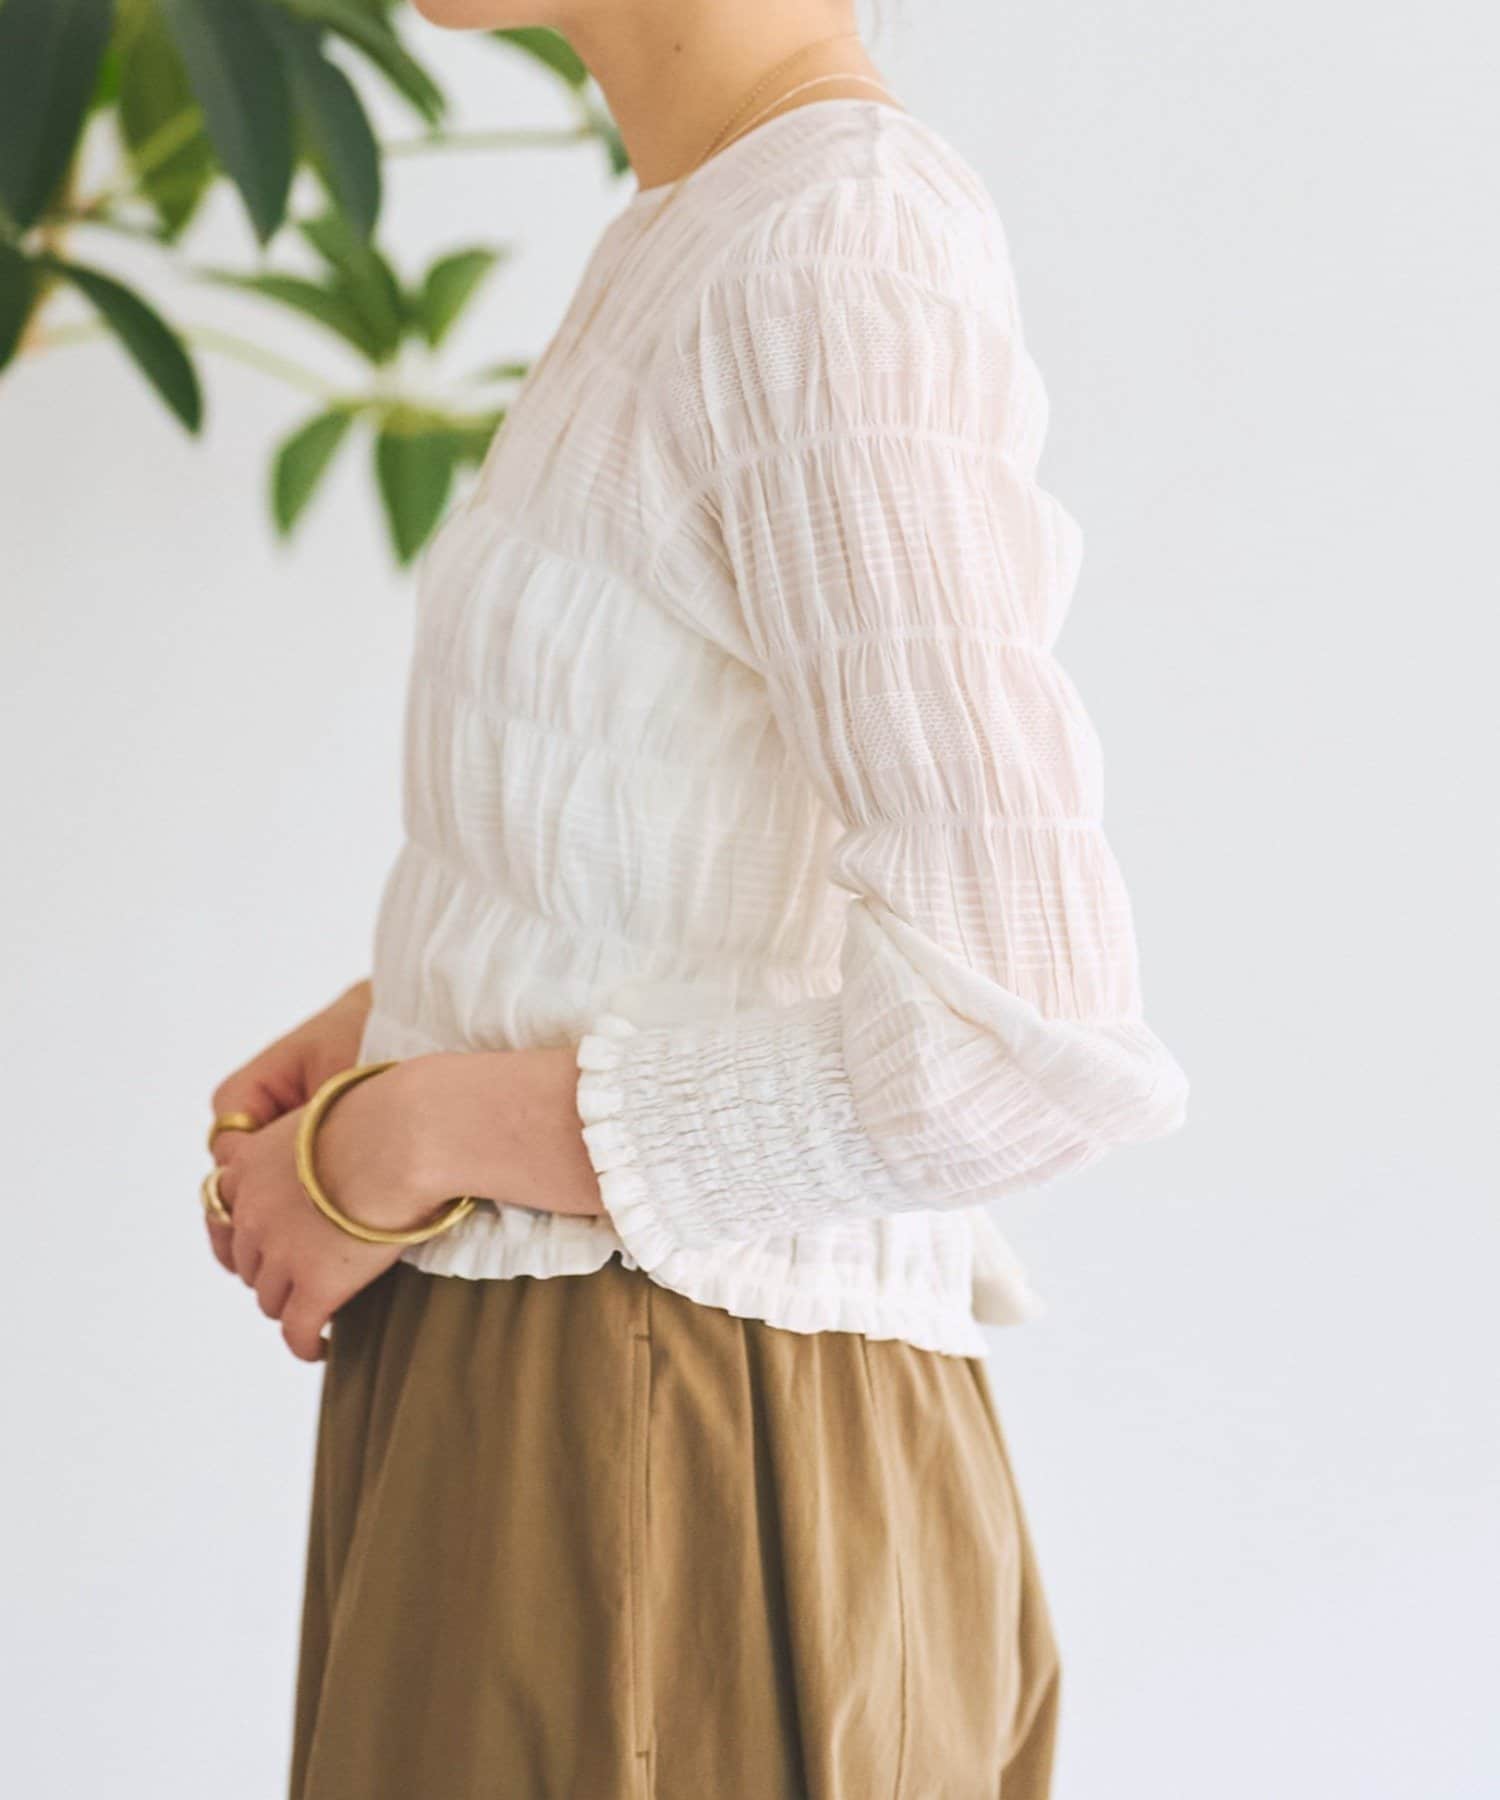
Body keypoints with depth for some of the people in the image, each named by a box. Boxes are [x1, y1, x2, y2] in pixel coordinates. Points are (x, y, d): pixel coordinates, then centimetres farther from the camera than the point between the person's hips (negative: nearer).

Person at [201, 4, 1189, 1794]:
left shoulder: (840, 254, -19)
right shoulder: (706, 239, 9)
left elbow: (1030, 1051, -26)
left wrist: (406, 1140, -15)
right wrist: (395, 1021, 10)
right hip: (526, 1419, 9)